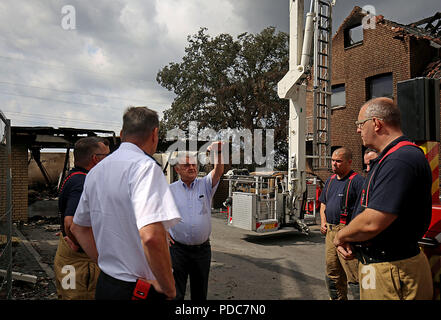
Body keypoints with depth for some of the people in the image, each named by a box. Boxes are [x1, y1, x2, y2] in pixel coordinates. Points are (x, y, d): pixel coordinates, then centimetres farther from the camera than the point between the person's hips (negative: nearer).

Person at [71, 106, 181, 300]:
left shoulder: (95, 171, 6)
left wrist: (104, 261, 15)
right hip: (142, 290, -7)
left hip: (104, 284, 8)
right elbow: (151, 237, -32)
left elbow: (78, 228, 17)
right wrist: (168, 288, -18)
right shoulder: (145, 166, -20)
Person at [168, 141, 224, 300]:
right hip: (178, 248, -1)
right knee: (175, 292, 6)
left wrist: (218, 152, -33)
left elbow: (219, 172, -16)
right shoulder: (170, 190, 1)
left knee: (200, 292, 16)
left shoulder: (205, 185, 2)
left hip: (202, 248, 1)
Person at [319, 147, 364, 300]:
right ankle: (337, 298, 32)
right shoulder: (330, 180, 16)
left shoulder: (357, 181, -8)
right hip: (330, 231, 8)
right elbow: (323, 203, 25)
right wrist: (323, 222, 12)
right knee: (332, 274, 17)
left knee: (354, 276, -6)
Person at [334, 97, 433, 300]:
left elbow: (372, 223, -28)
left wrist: (341, 236, -10)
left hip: (392, 274, -10)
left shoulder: (400, 160, -22)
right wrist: (349, 240, 2)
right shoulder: (388, 159, 14)